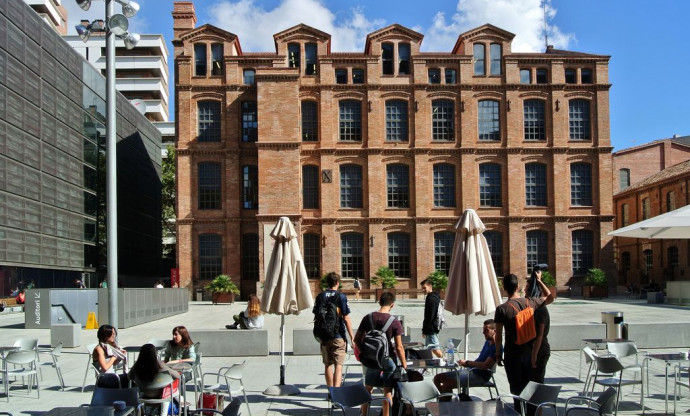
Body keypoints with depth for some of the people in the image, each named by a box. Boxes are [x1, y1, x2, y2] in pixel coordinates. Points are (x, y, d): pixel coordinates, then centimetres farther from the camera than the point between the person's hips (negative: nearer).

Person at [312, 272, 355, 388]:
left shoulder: (320, 296, 4)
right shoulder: (341, 296, -8)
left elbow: (316, 316, 9)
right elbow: (346, 318, -10)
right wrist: (352, 337, -5)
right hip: (338, 336, -4)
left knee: (328, 365, 14)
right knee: (338, 365, -4)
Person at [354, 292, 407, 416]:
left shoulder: (368, 318, -5)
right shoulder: (395, 323, -14)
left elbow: (357, 339, 0)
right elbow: (399, 347, -14)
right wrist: (404, 364, -5)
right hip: (389, 359, -3)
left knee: (368, 388, 18)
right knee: (388, 391, 7)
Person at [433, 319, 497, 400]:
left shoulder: (496, 347, -15)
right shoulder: (487, 342, 17)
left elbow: (485, 365, -23)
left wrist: (467, 363, -13)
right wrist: (466, 363, 7)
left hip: (480, 376, -10)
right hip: (470, 370, 10)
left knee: (447, 384, -28)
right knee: (437, 378, 5)